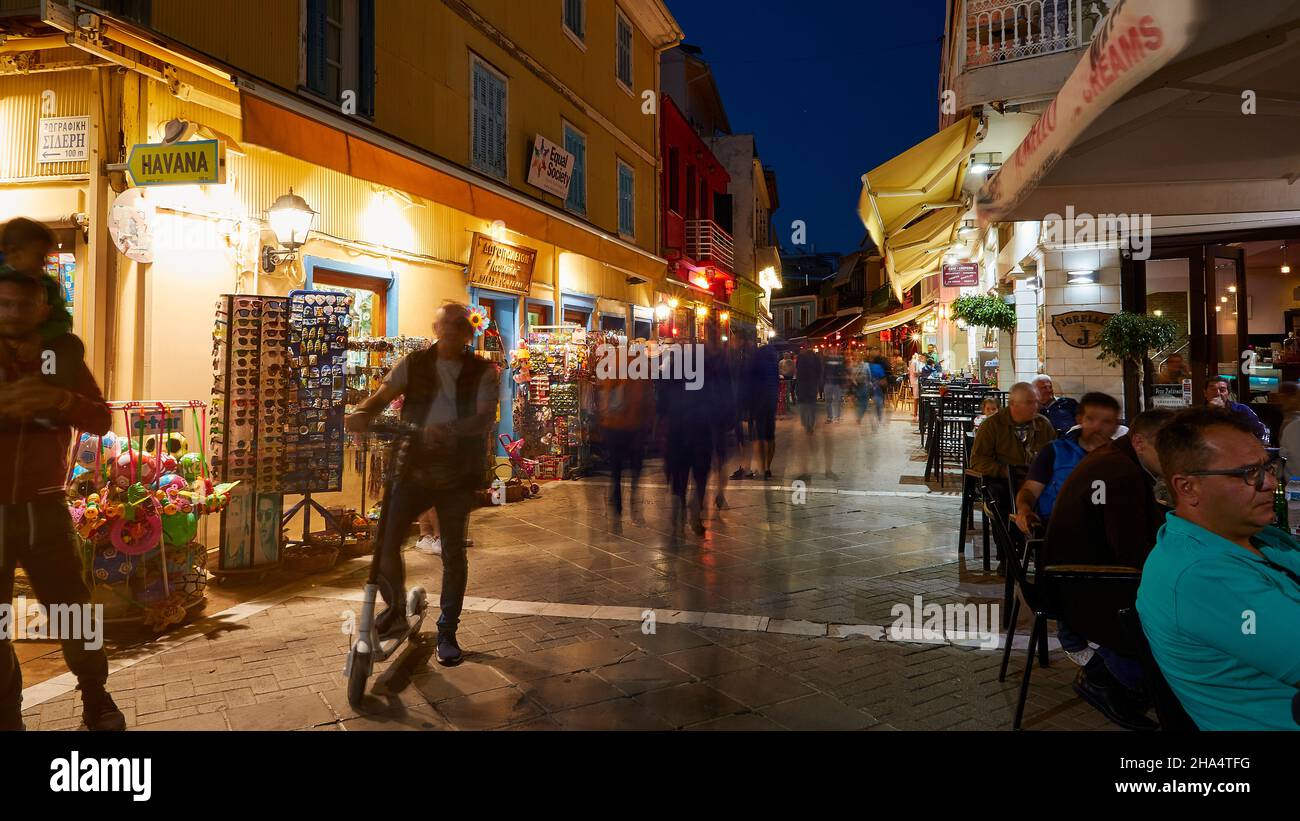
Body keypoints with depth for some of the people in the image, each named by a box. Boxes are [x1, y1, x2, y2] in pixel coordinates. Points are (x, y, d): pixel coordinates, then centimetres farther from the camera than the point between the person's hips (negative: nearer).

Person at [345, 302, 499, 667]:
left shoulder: (483, 372, -1)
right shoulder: (413, 364, 5)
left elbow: (485, 417, -15)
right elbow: (382, 395, -4)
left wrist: (448, 429, -33)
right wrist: (363, 412, -28)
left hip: (458, 475, -1)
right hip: (413, 469, 1)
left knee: (453, 554, 5)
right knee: (384, 542, -8)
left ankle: (447, 633, 22)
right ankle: (395, 610, 20)